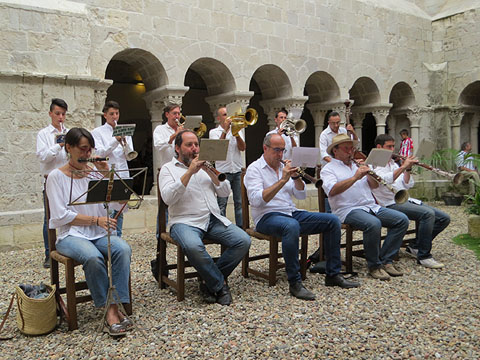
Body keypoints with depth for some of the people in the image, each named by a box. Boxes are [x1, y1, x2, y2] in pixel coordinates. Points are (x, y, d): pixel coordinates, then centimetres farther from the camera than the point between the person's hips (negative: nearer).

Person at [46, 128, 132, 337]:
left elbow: (119, 204, 1)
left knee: (123, 249, -28)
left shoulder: (95, 173, 11)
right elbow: (61, 216, -7)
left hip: (99, 234, 4)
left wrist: (108, 174, -7)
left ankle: (114, 308, -28)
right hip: (70, 235, -3)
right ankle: (110, 310, -22)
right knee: (93, 257, -35)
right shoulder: (56, 176, 1)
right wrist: (96, 220, -14)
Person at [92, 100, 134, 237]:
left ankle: (117, 237, 18)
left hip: (122, 174, 4)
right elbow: (100, 153, -9)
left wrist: (124, 141, -11)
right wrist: (116, 140, -16)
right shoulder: (98, 132, 4)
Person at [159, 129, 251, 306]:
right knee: (193, 247, -37)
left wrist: (209, 171, -4)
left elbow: (225, 192, 11)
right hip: (185, 221, -5)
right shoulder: (168, 168, 6)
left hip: (213, 219, 5)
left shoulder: (205, 165, 21)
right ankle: (220, 285, -13)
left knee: (243, 241, -17)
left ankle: (210, 280, -5)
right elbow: (168, 198, -12)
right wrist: (189, 172, -15)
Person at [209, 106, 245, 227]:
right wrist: (225, 130, -14)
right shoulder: (214, 132, 6)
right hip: (223, 172, -2)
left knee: (240, 202, 4)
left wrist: (236, 134, -12)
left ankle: (241, 227, 11)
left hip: (238, 171, 3)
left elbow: (242, 148, 1)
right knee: (222, 204, -1)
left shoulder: (237, 129, 14)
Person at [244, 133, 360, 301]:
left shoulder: (284, 167, 18)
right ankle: (295, 283, -29)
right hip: (267, 217, -7)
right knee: (292, 226, -40)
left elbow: (301, 195, 11)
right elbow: (257, 200, -20)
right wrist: (282, 180, -22)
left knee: (333, 221, -7)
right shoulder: (254, 169, -3)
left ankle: (333, 275, 1)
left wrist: (296, 177, -7)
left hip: (291, 213, 7)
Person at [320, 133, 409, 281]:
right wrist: (355, 177, -22)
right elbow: (332, 191, -18)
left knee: (402, 219, -11)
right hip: (348, 210, -7)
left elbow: (374, 185, 19)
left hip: (371, 206, 7)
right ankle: (374, 266, -16)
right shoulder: (328, 169, 3)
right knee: (373, 224, -35)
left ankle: (386, 261, -5)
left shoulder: (357, 165, 24)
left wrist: (368, 173, -1)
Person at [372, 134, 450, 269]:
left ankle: (415, 247, 8)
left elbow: (408, 185, 15)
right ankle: (424, 256, -19)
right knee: (428, 213, -30)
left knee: (444, 218, -2)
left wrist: (408, 169, 0)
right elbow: (385, 180, -24)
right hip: (392, 204, -9)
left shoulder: (392, 163, 23)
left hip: (406, 201, 9)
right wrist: (403, 166, -22)